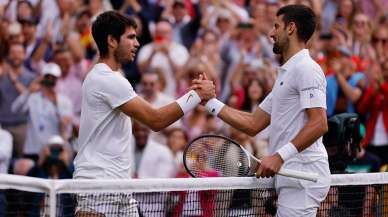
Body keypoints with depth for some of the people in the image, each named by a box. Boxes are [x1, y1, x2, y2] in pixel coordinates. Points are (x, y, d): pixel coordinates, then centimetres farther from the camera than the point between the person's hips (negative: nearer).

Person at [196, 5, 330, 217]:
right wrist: (210, 101, 19)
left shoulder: (306, 68, -9)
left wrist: (280, 156, -24)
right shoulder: (286, 73, 24)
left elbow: (319, 124, -20)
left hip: (302, 176, -10)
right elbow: (253, 124, 23)